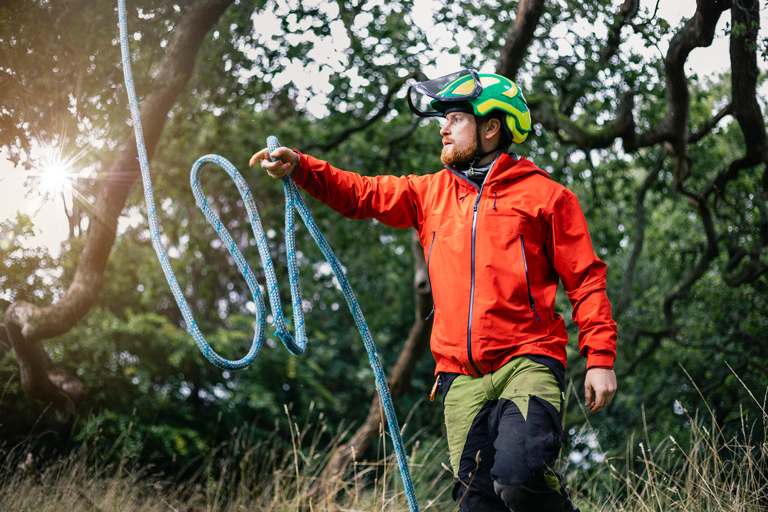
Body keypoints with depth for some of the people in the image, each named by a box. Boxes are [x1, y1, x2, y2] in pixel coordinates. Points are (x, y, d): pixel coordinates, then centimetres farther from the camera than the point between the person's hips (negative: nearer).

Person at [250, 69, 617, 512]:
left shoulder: (544, 195, 5)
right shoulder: (431, 192, 20)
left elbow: (586, 280, 2)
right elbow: (362, 194, 16)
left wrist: (600, 358, -6)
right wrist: (299, 167, 0)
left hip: (528, 363, -5)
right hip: (462, 378, 5)